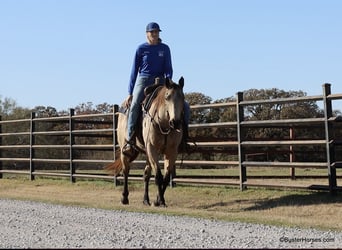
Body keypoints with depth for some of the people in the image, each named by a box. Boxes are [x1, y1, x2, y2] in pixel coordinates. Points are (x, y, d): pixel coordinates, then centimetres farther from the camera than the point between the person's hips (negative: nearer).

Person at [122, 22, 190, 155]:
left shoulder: (165, 48, 9)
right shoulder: (141, 49, 3)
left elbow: (168, 68, 8)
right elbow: (134, 70, 5)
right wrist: (130, 93, 1)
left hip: (160, 81, 3)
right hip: (143, 80, -3)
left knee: (185, 106, -11)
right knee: (134, 105, -31)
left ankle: (183, 135, 2)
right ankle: (129, 140, -29)